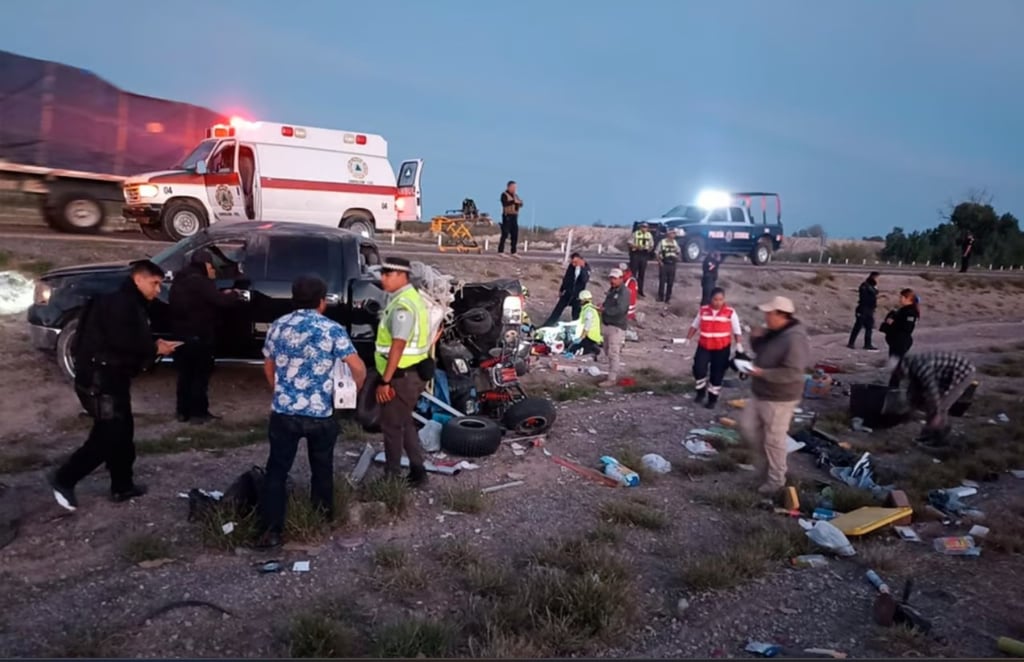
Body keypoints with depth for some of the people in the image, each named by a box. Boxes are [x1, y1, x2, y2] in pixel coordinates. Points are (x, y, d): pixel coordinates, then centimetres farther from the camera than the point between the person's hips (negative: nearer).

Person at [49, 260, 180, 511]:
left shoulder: (132, 305, 17)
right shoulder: (120, 303, -16)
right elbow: (123, 341, -28)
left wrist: (154, 347, -1)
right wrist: (154, 349, -15)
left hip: (112, 377, 11)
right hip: (98, 379, -11)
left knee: (122, 432, 13)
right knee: (109, 435, -8)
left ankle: (122, 486, 21)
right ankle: (64, 479, 7)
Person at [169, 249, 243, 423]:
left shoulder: (180, 281, 13)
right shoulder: (201, 282, -17)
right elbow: (221, 302, -23)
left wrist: (223, 295, 11)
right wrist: (234, 296, -2)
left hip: (180, 335, 8)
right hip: (199, 336, -8)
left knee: (185, 374, 14)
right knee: (200, 375, 1)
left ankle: (183, 411, 19)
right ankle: (198, 412, 4)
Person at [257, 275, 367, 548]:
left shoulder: (277, 326, 4)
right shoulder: (332, 330, -8)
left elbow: (268, 368, 15)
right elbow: (358, 368, -13)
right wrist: (358, 386, 9)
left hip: (283, 412, 2)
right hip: (321, 413, -1)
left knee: (277, 470, 9)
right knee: (322, 465, 20)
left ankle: (271, 530, 6)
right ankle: (324, 513, 37)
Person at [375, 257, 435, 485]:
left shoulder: (402, 305, -21)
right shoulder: (410, 297, 12)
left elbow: (398, 346, -25)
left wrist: (385, 381, -24)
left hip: (402, 375, -10)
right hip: (412, 372, 10)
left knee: (391, 425, 2)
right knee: (405, 423, 19)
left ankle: (392, 477, 14)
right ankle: (417, 471, 26)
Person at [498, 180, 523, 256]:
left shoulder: (515, 195, 17)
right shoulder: (504, 194, -4)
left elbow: (520, 204, 11)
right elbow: (504, 203, -21)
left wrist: (519, 203, -12)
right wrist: (514, 201, -31)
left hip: (514, 216, 7)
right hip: (507, 216, -7)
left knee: (515, 235, 4)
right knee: (505, 234, -9)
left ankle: (513, 252, 9)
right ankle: (500, 252, -8)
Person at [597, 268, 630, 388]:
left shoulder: (624, 292, -14)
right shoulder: (611, 290, 15)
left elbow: (620, 309, -25)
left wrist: (605, 309, -18)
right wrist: (602, 306, 0)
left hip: (617, 327, -10)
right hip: (608, 325, 10)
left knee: (614, 353, -9)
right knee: (608, 350, 17)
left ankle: (612, 379, -5)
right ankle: (615, 374, 30)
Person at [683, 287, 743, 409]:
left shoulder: (730, 313, -7)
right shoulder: (703, 310, 0)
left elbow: (737, 331, -3)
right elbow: (695, 325, 12)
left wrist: (739, 344, -12)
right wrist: (688, 338, 9)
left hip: (722, 348, -2)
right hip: (704, 346, 2)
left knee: (717, 374, 5)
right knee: (698, 368, -10)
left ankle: (713, 398, 21)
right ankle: (701, 391, 16)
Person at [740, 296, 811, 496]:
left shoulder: (795, 339, -25)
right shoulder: (774, 332, 3)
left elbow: (792, 373, -30)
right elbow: (762, 351, 20)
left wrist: (763, 373, -30)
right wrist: (756, 338, -1)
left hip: (779, 399, -9)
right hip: (759, 393, 9)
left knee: (774, 440, 3)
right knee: (748, 426, 16)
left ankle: (775, 481, 18)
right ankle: (764, 461, 37)